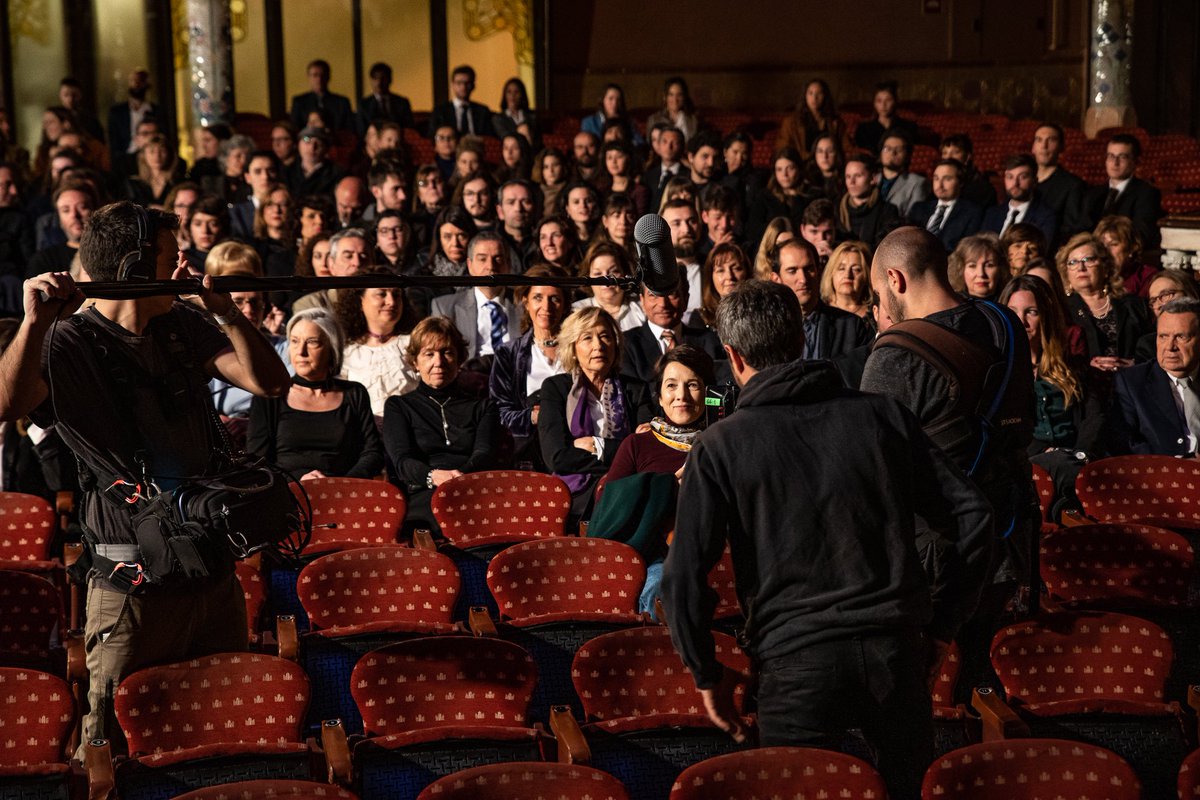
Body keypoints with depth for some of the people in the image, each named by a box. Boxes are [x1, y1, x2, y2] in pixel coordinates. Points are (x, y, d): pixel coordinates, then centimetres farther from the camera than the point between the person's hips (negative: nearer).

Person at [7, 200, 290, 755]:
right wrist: (34, 323, -38)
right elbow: (7, 405, -25)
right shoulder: (68, 344, -7)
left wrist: (225, 312, -13)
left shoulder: (186, 326, 9)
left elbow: (270, 383, 0)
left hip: (214, 573, 5)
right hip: (131, 581, -5)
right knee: (110, 745, 0)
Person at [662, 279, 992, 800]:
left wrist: (707, 674, 7)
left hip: (796, 660, -3)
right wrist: (943, 625, 13)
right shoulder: (882, 414, 7)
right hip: (898, 652, 4)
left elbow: (684, 577, -6)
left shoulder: (721, 446, 0)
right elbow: (972, 516, 5)